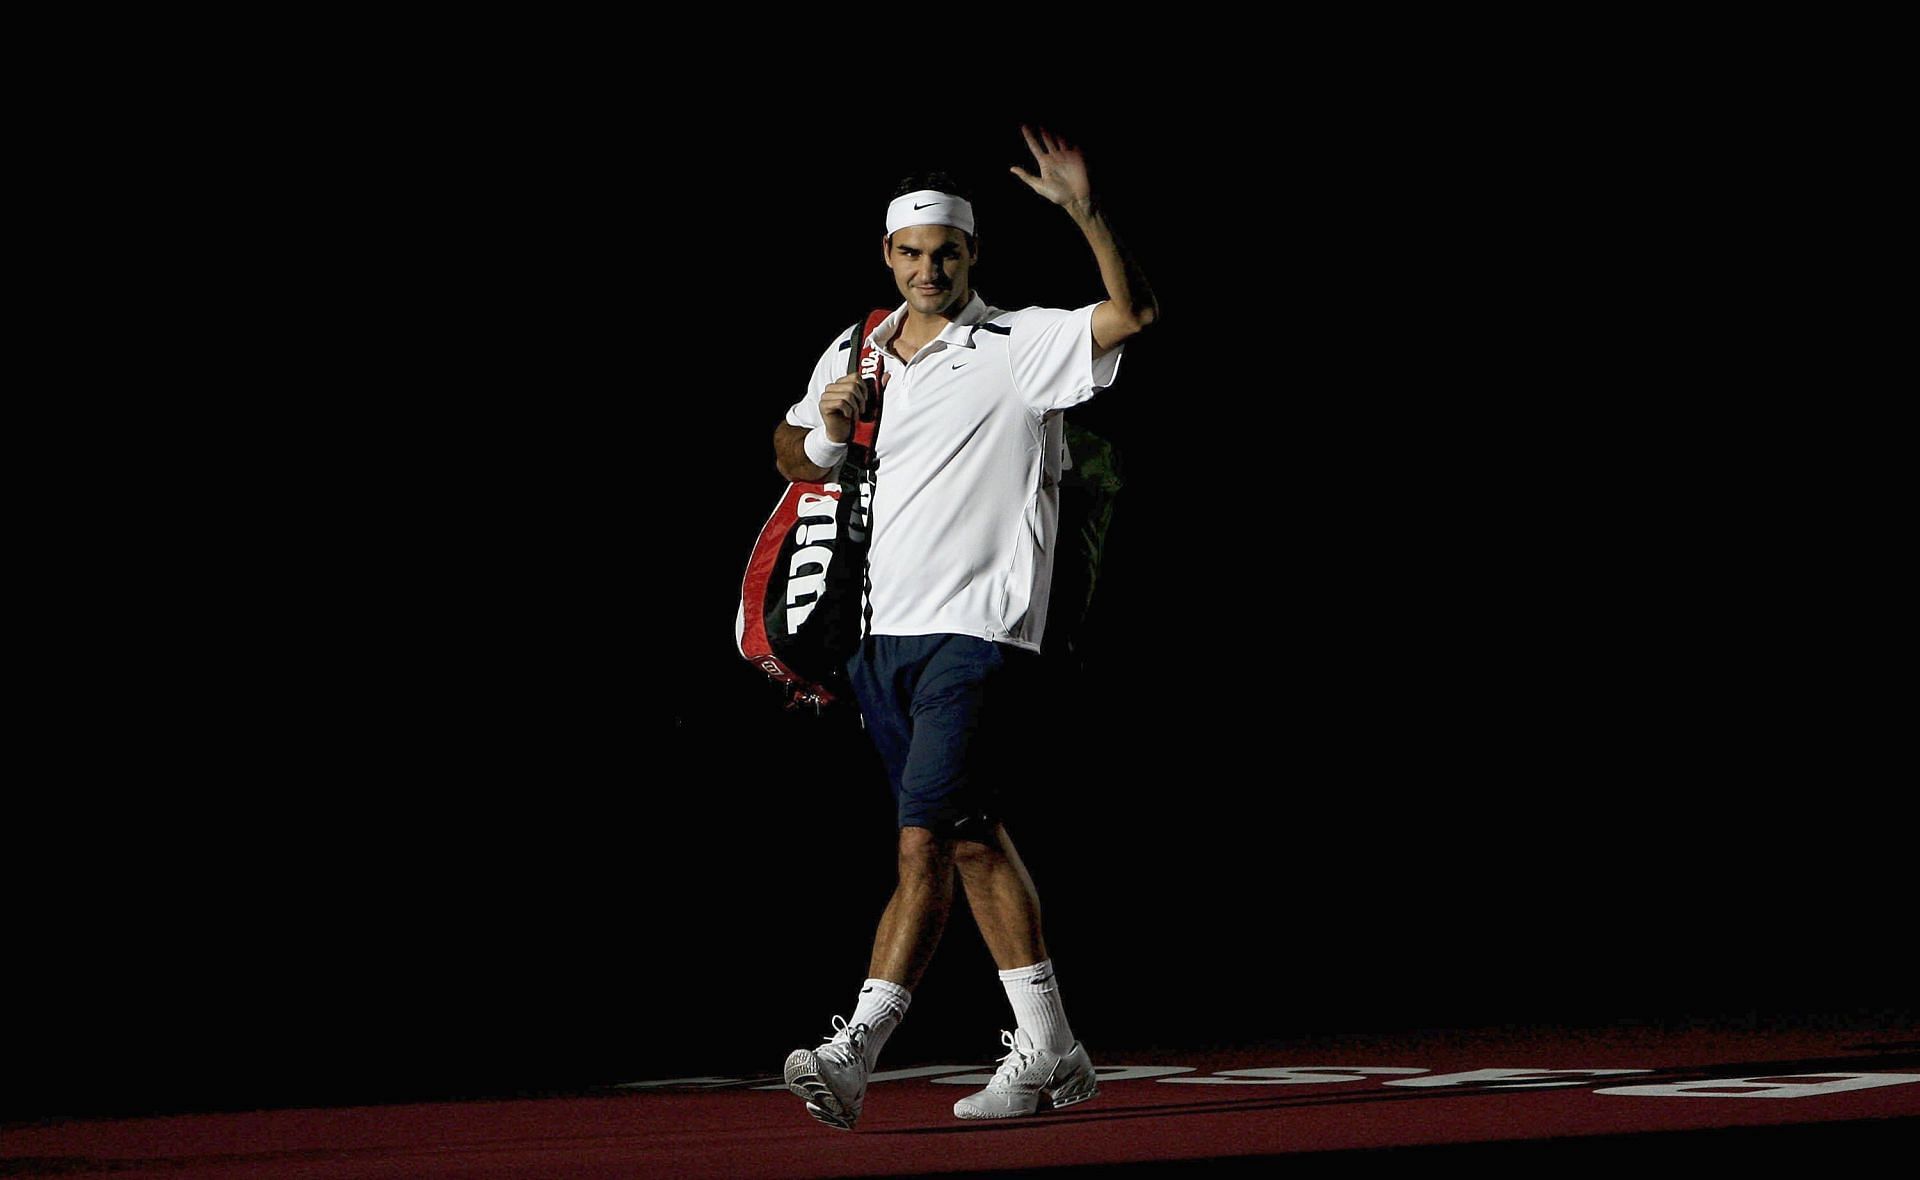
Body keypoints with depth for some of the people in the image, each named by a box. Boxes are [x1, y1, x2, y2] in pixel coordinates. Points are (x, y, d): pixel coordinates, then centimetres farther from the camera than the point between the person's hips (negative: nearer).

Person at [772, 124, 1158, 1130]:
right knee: (970, 838, 10)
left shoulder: (1022, 347, -3)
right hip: (879, 632, 6)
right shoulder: (852, 355, 13)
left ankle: (855, 1050, -17)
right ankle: (1048, 1052, 17)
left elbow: (1132, 315, -16)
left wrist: (1086, 212, -29)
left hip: (977, 631, -6)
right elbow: (792, 459, 24)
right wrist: (826, 430, 1)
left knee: (925, 838, -13)